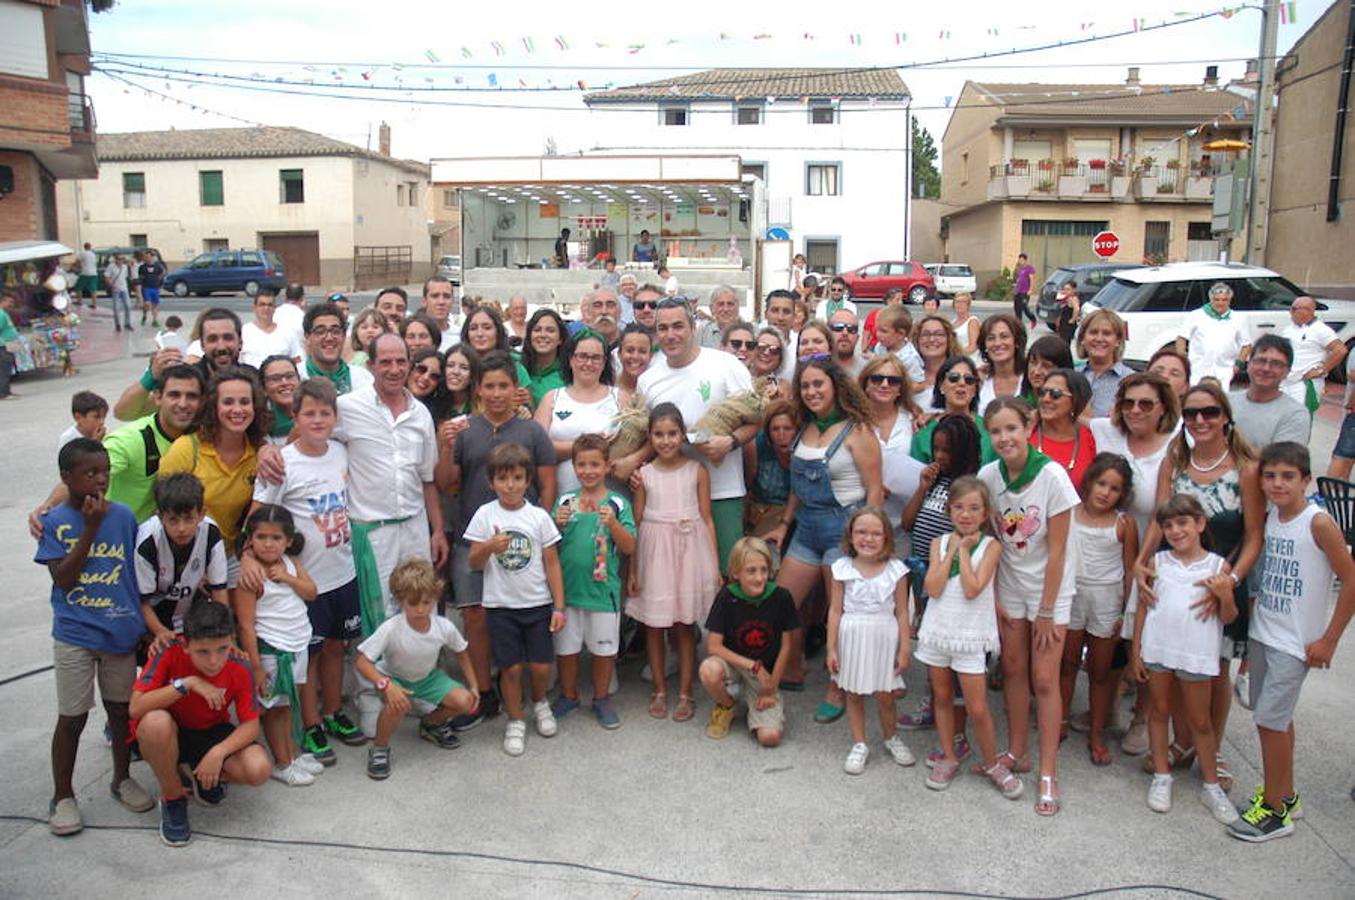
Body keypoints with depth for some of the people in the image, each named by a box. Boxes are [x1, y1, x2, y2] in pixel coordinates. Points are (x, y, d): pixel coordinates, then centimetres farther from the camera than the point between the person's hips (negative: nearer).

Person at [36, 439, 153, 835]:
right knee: (72, 716, 7)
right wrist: (90, 528, -21)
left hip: (121, 632, 2)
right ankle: (62, 796, 24)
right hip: (74, 635, -2)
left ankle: (122, 779, 34)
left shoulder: (123, 516, -2)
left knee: (121, 707, 15)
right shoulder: (54, 521, -7)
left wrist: (144, 625, 5)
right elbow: (63, 577, -15)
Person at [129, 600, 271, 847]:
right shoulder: (170, 655, -24)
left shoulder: (240, 670, -19)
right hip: (168, 735, -1)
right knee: (155, 721, -39)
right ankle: (172, 797, -11)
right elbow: (136, 707, -31)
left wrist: (218, 752, -33)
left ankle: (200, 777, 10)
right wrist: (187, 684, -37)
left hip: (211, 734, 1)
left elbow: (250, 725, -16)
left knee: (259, 770, -25)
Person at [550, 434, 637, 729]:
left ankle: (601, 699, 30)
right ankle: (568, 696, 33)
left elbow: (629, 548, -8)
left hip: (603, 588, -2)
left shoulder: (617, 503, -4)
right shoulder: (565, 501, 2)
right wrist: (557, 524, -14)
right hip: (567, 586, 2)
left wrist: (612, 523, -23)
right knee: (565, 647, 13)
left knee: (603, 648, 11)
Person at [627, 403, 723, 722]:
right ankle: (659, 691, 21)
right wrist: (632, 570, 2)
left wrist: (716, 565, -1)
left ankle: (685, 693, 18)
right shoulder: (644, 474, 2)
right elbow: (636, 523, 4)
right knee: (654, 624, 7)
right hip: (654, 551, 1)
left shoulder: (697, 470, 0)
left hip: (689, 549, -1)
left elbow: (707, 518, 2)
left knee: (685, 624, 6)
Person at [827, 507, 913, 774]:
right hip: (852, 637, 1)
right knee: (853, 694, 11)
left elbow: (901, 612, -1)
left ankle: (892, 738, 34)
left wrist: (904, 649, -2)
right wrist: (831, 648, -2)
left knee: (884, 696, 8)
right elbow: (835, 610, -2)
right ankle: (859, 745, 27)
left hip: (883, 638, -1)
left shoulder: (896, 570, -6)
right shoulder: (842, 569, -6)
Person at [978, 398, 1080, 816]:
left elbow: (1056, 550, -17)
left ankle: (1048, 773, 7)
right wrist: (994, 598, -1)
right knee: (1013, 670, 11)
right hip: (1010, 585, 4)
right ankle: (1018, 753, 26)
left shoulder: (1052, 476, -21)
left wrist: (1046, 611, -13)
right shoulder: (988, 476, -9)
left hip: (1050, 586, -4)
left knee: (1044, 679, -3)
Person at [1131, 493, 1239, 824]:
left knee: (1199, 720, 10)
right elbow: (1143, 607, 6)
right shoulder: (1158, 562, 1)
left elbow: (1228, 617, 1)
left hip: (1196, 655, -2)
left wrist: (1225, 595, -19)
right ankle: (1161, 776, 26)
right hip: (1157, 649, 2)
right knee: (1158, 711, 12)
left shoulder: (1217, 566, -3)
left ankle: (1211, 786, 25)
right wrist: (1136, 652, 5)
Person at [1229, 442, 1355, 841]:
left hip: (1295, 642, -6)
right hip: (1261, 633, 6)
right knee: (1277, 716, 17)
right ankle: (1284, 794, 34)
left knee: (1270, 719, -3)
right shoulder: (1270, 517, 2)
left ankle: (1274, 811, 12)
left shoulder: (1318, 523, -17)